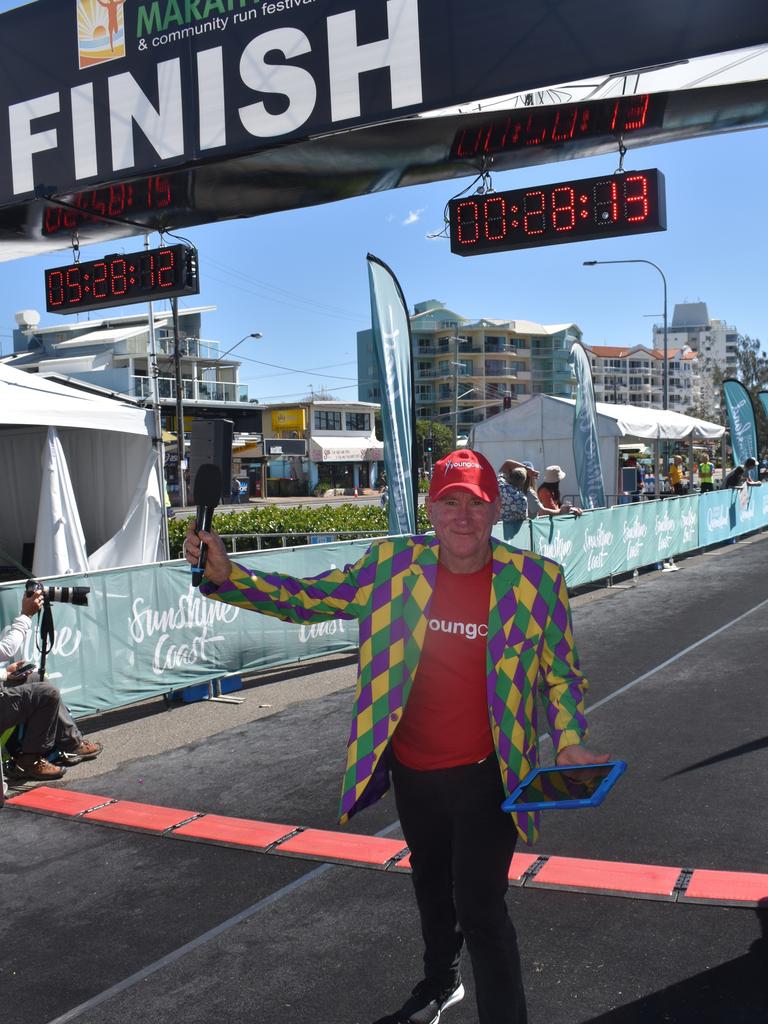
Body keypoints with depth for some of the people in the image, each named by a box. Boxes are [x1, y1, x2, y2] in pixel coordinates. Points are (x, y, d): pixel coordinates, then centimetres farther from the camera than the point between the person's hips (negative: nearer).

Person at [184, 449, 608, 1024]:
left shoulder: (537, 579, -13)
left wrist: (569, 741, -15)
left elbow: (561, 671, -2)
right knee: (431, 884, 26)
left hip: (485, 775, -4)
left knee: (480, 907, -7)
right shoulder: (392, 567, -8)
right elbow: (307, 599, -3)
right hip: (411, 771, 4)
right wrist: (226, 576, -15)